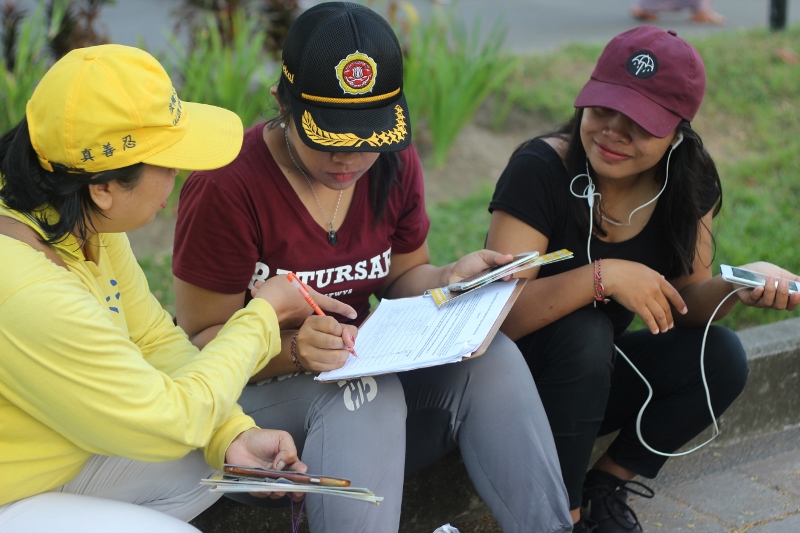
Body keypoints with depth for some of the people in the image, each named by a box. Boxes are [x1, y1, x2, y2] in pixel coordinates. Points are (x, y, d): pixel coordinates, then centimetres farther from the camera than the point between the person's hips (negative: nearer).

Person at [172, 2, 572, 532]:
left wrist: (450, 280, -11)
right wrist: (292, 350, -34)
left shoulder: (394, 161, -1)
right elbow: (203, 341, -14)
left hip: (360, 365, 5)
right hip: (257, 386, -5)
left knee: (491, 358, -20)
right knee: (365, 397, -37)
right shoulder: (227, 186, -18)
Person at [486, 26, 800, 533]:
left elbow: (685, 301, -5)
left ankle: (608, 484, 1)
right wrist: (604, 276, -41)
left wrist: (737, 282, -26)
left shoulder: (690, 181, -8)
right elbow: (500, 314, -31)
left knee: (722, 357, -17)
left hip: (600, 376, 5)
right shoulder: (540, 171, -24)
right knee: (583, 331, -34)